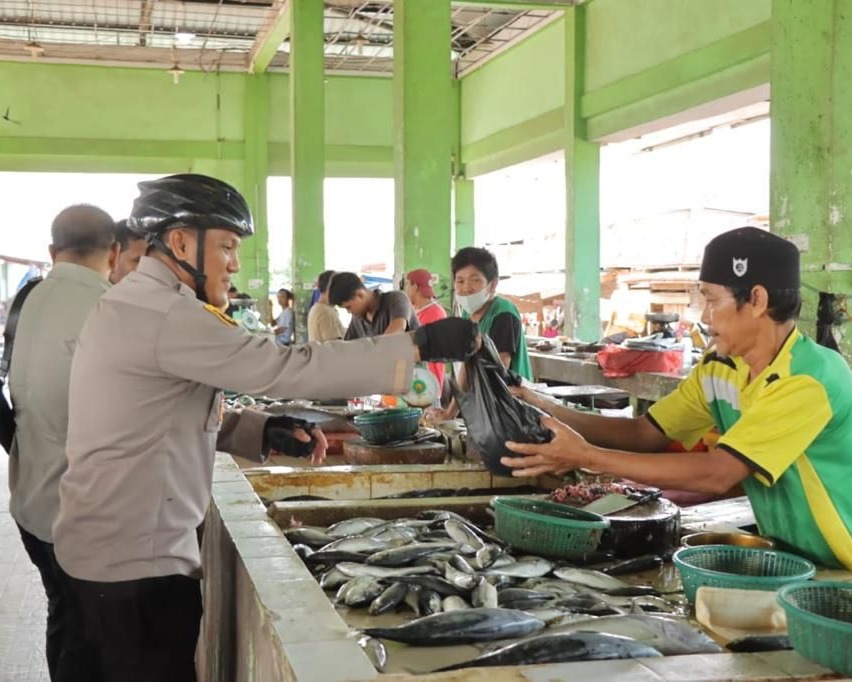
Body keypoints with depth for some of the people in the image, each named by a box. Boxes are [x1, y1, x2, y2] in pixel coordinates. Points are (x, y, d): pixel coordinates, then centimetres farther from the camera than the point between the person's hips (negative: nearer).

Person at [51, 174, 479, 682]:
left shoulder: (138, 305, 12)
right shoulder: (164, 316, -22)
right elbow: (288, 368, -26)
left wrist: (261, 432, -1)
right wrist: (419, 346, -24)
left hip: (114, 547, 10)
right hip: (136, 560, -10)